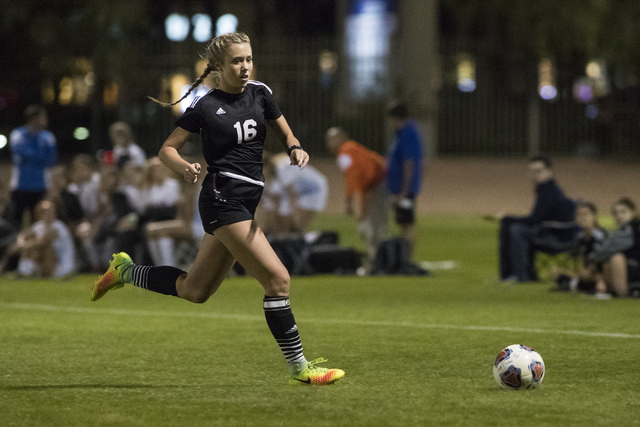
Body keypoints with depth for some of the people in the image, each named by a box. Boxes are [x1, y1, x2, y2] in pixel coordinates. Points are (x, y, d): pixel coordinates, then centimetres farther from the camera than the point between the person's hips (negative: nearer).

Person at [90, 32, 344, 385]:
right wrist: (185, 168, -23)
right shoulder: (205, 106, -7)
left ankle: (125, 271, 35)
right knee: (277, 279, -15)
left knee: (194, 291, 16)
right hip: (223, 199, -8)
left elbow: (285, 134, 18)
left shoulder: (259, 93, 9)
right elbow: (167, 149, -2)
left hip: (249, 201, 8)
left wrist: (296, 150, -5)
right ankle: (298, 367, -8)